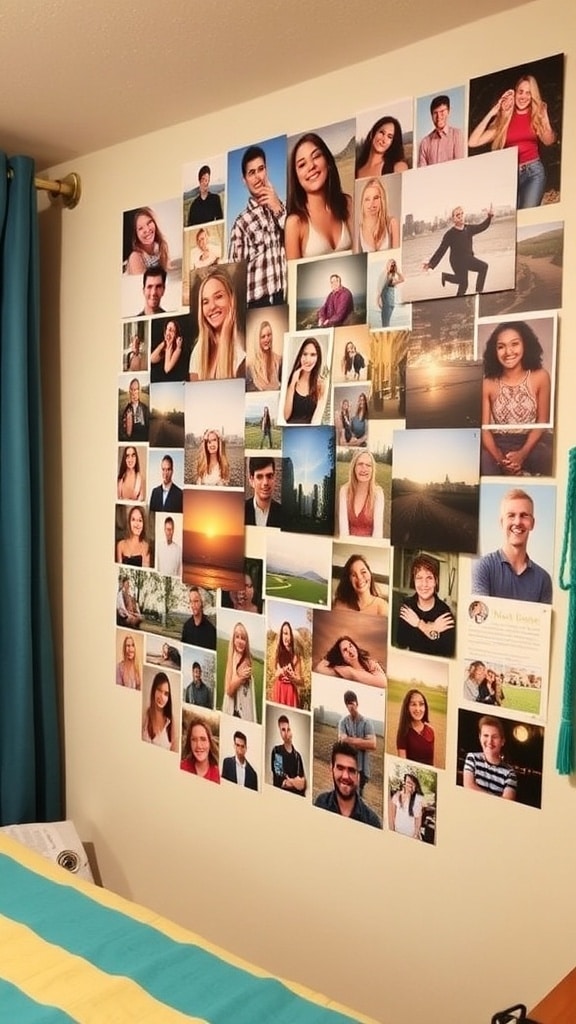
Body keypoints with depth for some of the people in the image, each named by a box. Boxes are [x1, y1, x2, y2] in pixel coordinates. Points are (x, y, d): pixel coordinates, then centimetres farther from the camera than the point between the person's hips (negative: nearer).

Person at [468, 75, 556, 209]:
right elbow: (473, 142, -3)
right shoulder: (504, 119, 8)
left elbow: (548, 141, -7)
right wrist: (491, 113, -2)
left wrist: (544, 114, -8)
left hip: (533, 171, -1)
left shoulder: (537, 115, 10)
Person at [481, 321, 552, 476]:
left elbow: (542, 422, 0)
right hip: (496, 446, 0)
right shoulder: (488, 383, -4)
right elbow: (484, 428, -4)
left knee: (543, 456, -32)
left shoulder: (540, 377, -2)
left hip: (529, 445, 1)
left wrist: (522, 453, -16)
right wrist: (500, 459, -22)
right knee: (485, 459, -34)